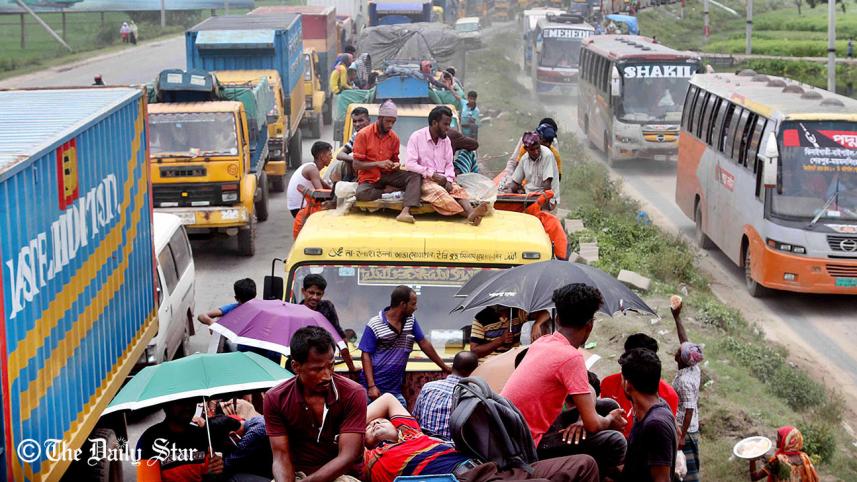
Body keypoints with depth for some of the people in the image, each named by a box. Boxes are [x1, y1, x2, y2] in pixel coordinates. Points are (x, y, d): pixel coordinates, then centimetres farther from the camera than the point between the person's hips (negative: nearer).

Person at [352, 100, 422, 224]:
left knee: (415, 176, -23)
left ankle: (405, 211, -41)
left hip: (388, 175, 4)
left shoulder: (394, 138, 4)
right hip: (369, 178, -4)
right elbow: (356, 164, -10)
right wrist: (378, 163, -22)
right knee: (361, 194, -38)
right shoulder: (363, 134, -8)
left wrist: (396, 165, -8)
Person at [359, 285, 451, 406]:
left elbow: (424, 343, 15)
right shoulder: (374, 325, -9)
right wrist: (371, 386, -17)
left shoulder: (410, 321, 6)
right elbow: (366, 355, -9)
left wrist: (445, 367, 18)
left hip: (395, 390, 5)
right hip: (375, 389, -5)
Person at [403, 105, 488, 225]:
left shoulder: (446, 140, 13)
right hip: (423, 179, -5)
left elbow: (449, 165, 12)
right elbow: (409, 164, -12)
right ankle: (468, 214, -52)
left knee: (458, 189, -25)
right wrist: (432, 174, -16)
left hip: (442, 179, 5)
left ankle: (471, 212, -53)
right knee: (439, 191, -34)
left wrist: (449, 180, -10)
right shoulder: (417, 137, -4)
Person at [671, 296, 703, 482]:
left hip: (684, 430, -9)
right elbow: (686, 341, 8)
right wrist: (677, 317, 10)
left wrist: (681, 436, -22)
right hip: (692, 428, 9)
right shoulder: (694, 369, 0)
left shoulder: (684, 381, -24)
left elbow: (689, 410, -25)